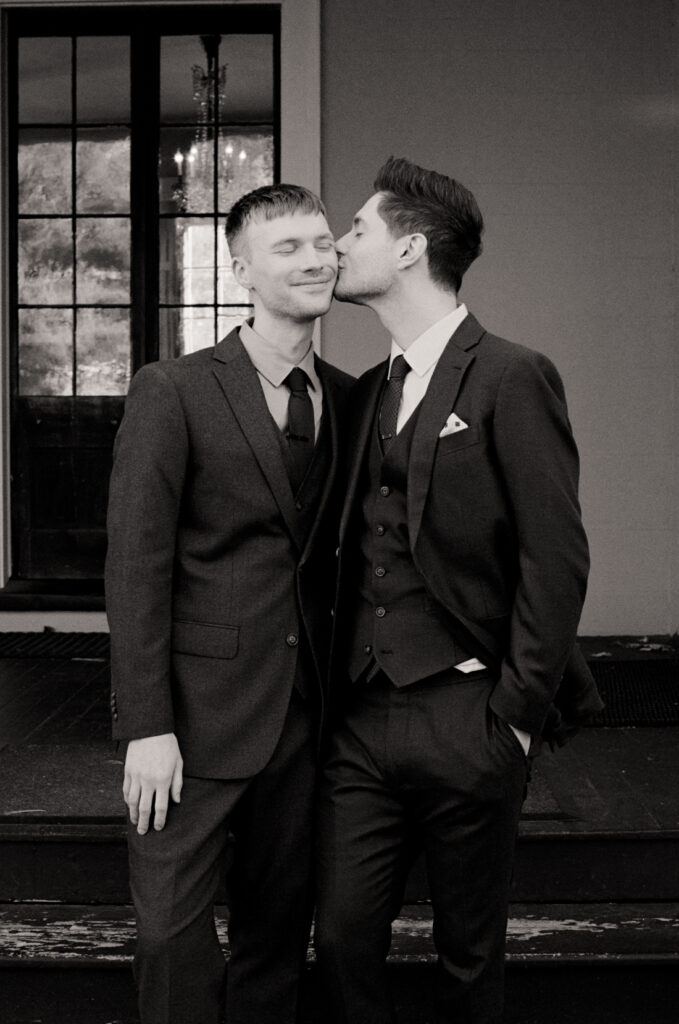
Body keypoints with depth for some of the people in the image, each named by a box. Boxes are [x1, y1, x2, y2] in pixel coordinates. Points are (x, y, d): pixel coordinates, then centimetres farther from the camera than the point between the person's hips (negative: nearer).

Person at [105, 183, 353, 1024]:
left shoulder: (345, 397, 7)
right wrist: (145, 726, -14)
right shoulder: (171, 393, -7)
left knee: (280, 921, 14)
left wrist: (336, 686, 5)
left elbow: (325, 552, 12)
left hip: (302, 710, 4)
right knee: (171, 928, 2)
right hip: (199, 710, -4)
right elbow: (135, 566, -10)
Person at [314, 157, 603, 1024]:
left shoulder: (511, 380, -7)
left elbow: (557, 557, -11)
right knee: (342, 943, 7)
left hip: (464, 725, -5)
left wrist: (517, 715, -12)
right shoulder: (368, 392, 14)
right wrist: (334, 686, 9)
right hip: (361, 721, 6)